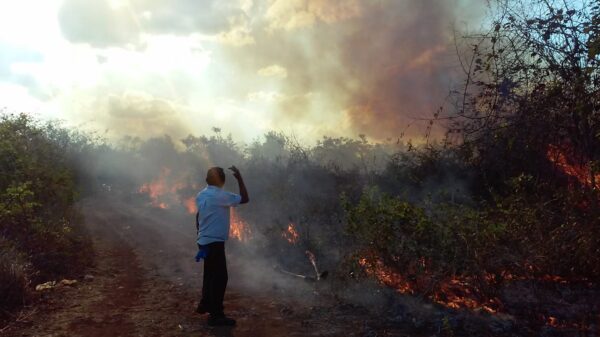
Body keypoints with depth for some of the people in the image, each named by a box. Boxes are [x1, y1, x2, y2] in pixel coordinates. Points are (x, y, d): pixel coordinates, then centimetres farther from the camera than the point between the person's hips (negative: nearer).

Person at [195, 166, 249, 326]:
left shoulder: (201, 195, 7)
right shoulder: (221, 196, -19)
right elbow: (245, 198, -16)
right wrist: (239, 178, -10)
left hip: (205, 241, 9)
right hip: (215, 242, -9)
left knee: (210, 274, 21)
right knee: (220, 277, -4)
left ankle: (205, 304, 34)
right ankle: (216, 315, -2)